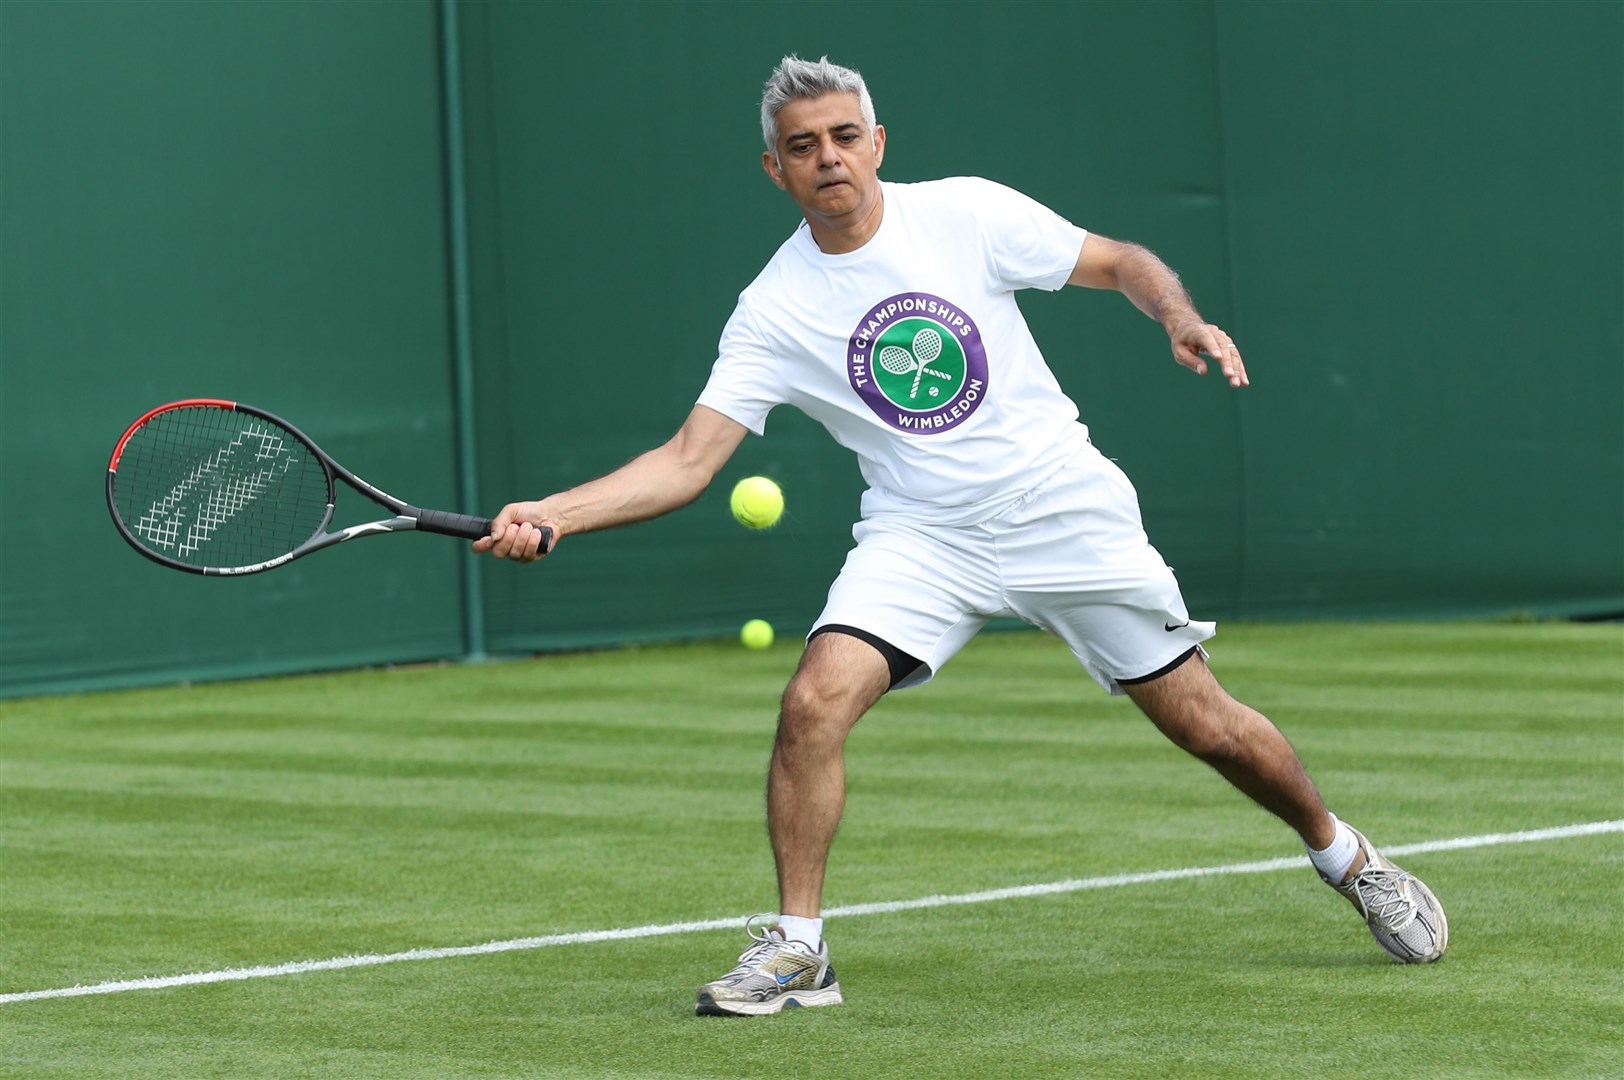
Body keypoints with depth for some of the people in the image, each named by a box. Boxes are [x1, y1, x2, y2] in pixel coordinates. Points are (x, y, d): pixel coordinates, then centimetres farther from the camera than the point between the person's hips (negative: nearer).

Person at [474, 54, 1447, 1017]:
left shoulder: (966, 213, -8)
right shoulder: (774, 311, -7)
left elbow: (1125, 264, 2)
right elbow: (689, 461, -11)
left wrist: (1182, 317, -19)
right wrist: (551, 515, -24)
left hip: (1067, 507, -1)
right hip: (922, 535, 1)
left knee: (1204, 723, 3)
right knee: (815, 701, -22)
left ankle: (1346, 857, 31)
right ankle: (798, 948, -8)